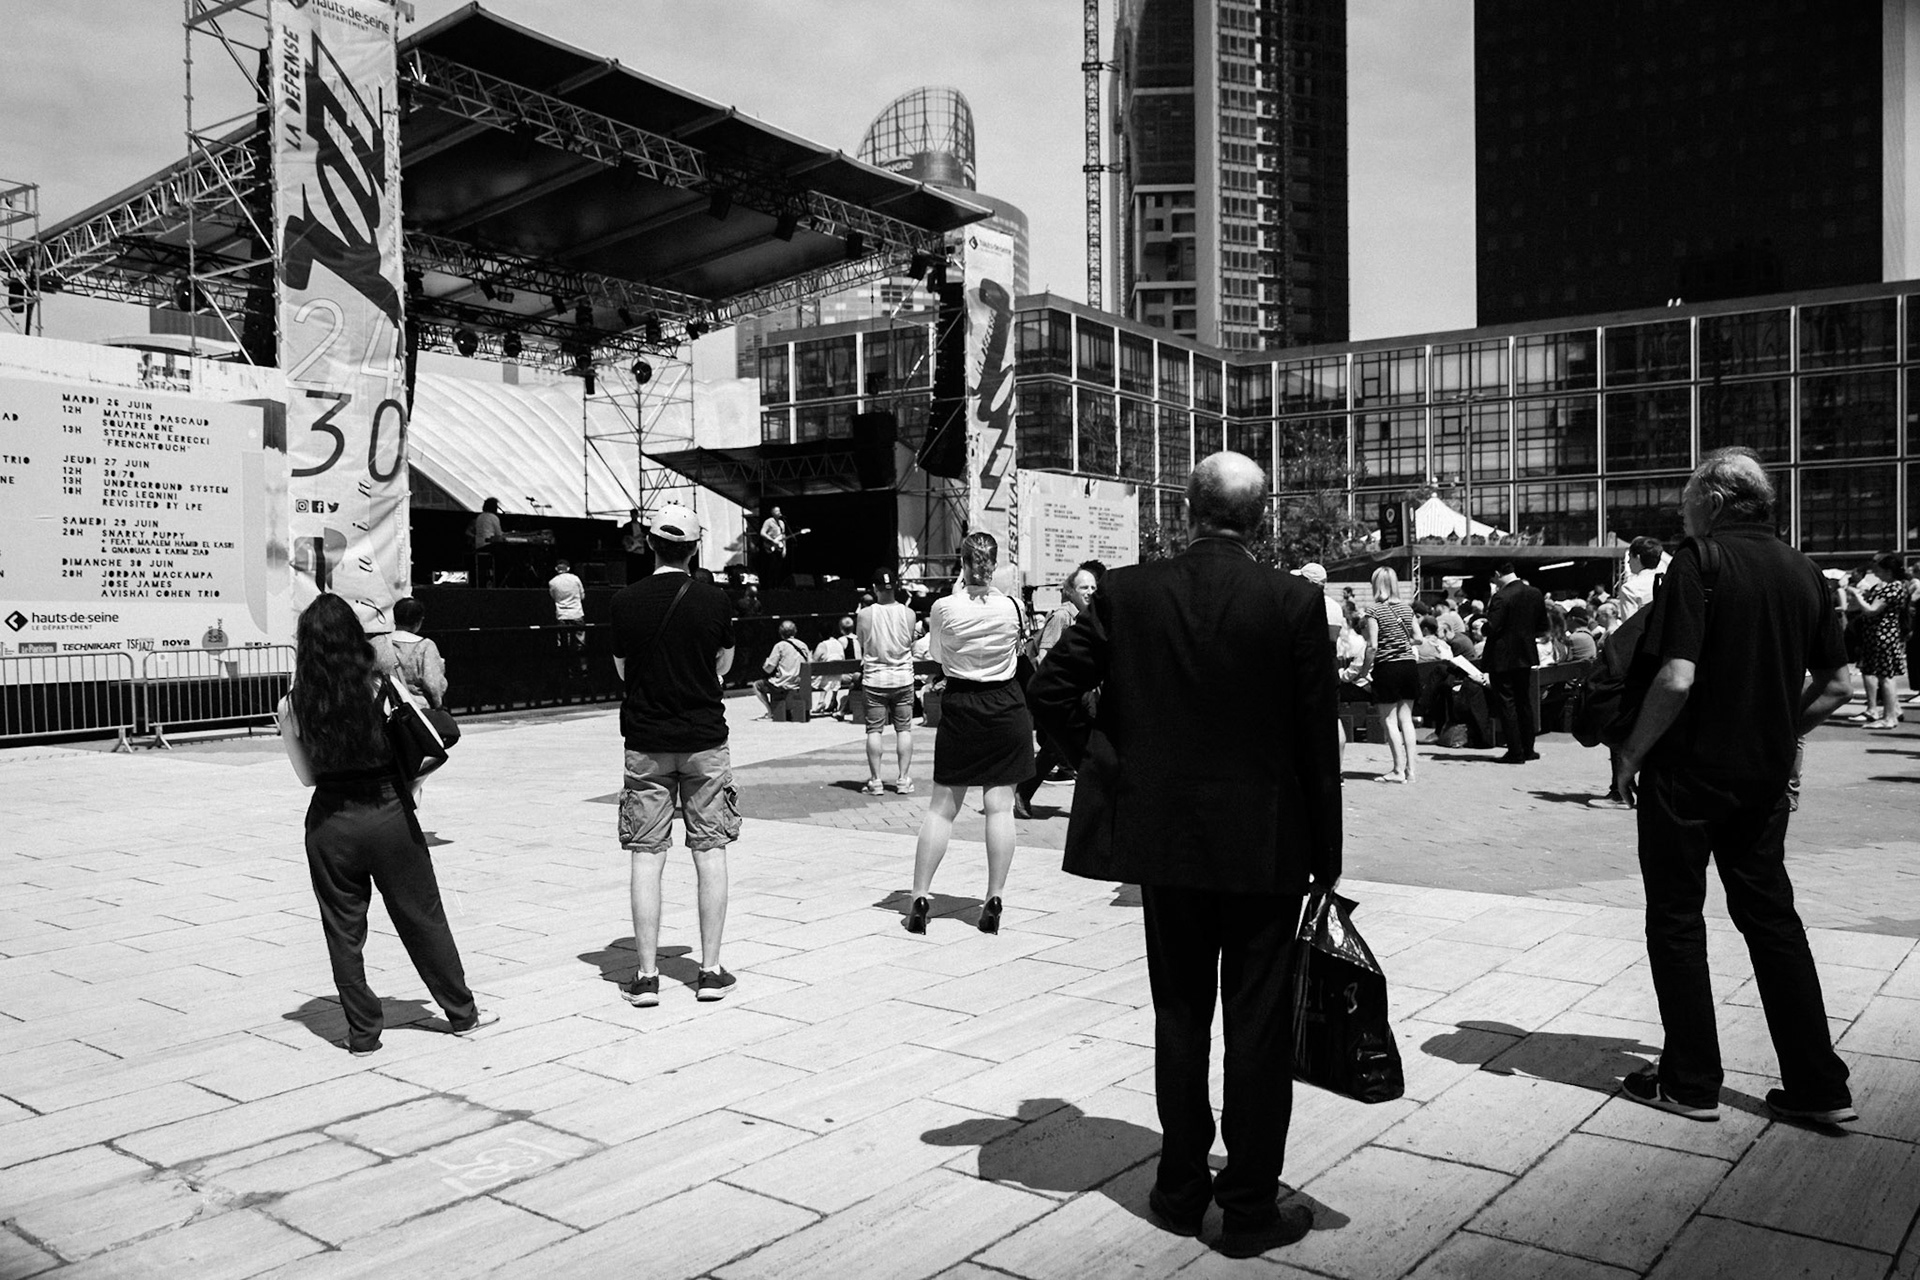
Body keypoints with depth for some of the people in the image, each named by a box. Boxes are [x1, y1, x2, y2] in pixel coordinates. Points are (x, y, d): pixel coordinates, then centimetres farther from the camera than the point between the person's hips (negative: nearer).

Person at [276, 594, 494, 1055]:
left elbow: (307, 775, 1)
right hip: (388, 814, -1)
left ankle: (362, 1032, 20)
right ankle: (461, 1013, 25)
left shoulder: (293, 704, -6)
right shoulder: (381, 688, -11)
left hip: (328, 822, 1)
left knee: (343, 930, 14)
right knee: (422, 918, 13)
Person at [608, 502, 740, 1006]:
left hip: (645, 742, 0)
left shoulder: (626, 600, -5)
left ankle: (646, 975, 6)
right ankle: (711, 970, 11)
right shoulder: (713, 599, -5)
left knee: (646, 856, 4)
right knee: (710, 851, 7)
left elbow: (622, 669, 7)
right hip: (705, 738, 0)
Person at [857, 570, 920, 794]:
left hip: (875, 679, -1)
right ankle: (903, 779, 10)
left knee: (874, 730, 6)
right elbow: (911, 644, 7)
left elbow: (861, 643, 4)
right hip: (903, 677, 1)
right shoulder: (908, 613, -6)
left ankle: (875, 781, 6)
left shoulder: (864, 614, -10)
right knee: (904, 729, 9)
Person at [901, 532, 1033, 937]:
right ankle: (993, 901, 5)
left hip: (959, 706, 0)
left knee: (941, 807, 7)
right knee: (1000, 807, 4)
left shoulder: (943, 607, -9)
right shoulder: (1012, 606, -7)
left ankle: (920, 897, 7)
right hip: (1006, 707, 0)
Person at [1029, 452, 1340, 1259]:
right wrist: (1326, 858, 1)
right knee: (1258, 1025, 8)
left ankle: (1181, 1187, 27)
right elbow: (1318, 739, -7)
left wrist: (1100, 758, 5)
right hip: (1265, 844, -2)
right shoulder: (1294, 601, -10)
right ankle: (1250, 1207, 18)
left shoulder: (1127, 592, -5)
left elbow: (1051, 690, -6)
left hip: (1163, 837, 2)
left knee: (1180, 1015, 16)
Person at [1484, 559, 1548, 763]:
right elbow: (1542, 626, 9)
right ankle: (1527, 749, 22)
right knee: (1524, 702, 17)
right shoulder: (1535, 593, 2)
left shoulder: (1501, 597, -19)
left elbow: (1492, 629, -21)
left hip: (1503, 658, -7)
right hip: (1526, 655, 7)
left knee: (1507, 704, 0)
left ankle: (1516, 752, 1)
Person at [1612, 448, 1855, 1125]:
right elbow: (1837, 686, 9)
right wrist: (1777, 732, 17)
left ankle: (1690, 1082, 15)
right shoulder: (1803, 571, 6)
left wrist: (1631, 753, -12)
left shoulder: (1699, 562, -14)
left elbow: (1676, 678, -22)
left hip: (1688, 771, -6)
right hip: (1766, 777, 6)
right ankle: (1817, 1083, 20)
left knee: (1676, 921, 7)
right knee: (1771, 916, 16)